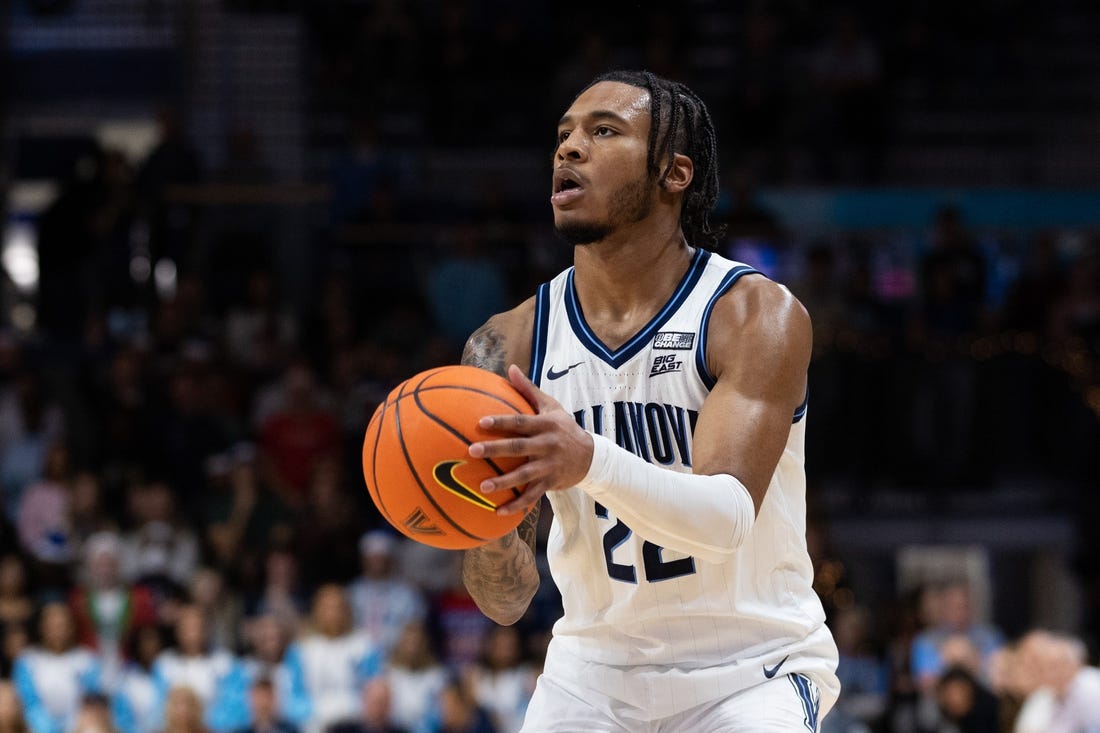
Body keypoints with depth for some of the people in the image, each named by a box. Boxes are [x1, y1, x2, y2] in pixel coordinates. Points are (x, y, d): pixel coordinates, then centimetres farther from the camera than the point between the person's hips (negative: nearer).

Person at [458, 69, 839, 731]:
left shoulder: (759, 316, -14)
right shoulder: (509, 346, -5)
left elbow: (727, 518, -27)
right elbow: (508, 599, -6)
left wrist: (590, 462, -44)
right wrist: (492, 539, -30)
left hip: (751, 670, -3)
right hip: (595, 669, 3)